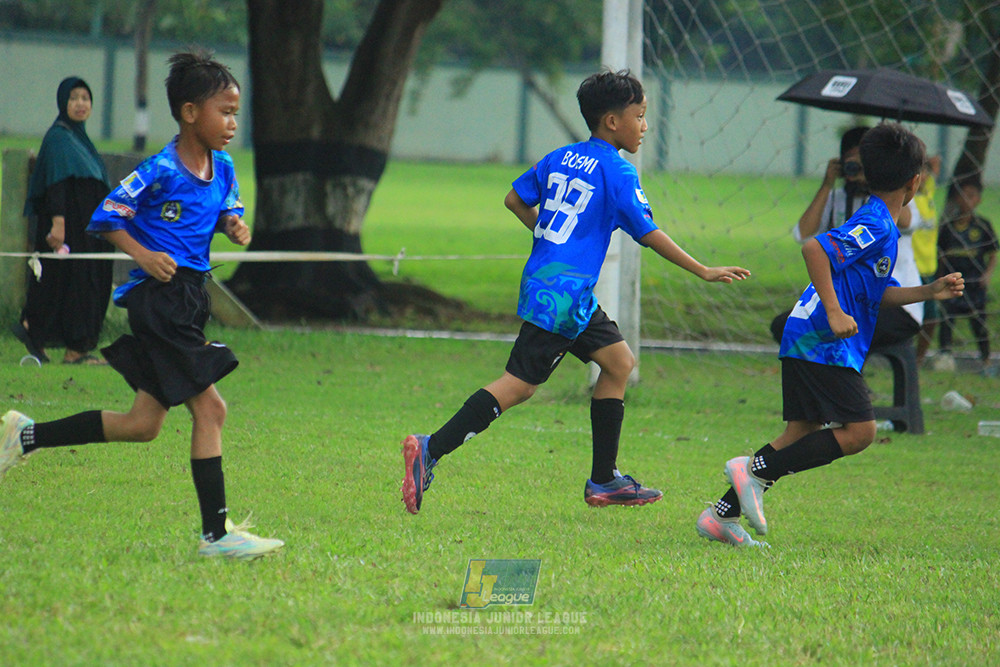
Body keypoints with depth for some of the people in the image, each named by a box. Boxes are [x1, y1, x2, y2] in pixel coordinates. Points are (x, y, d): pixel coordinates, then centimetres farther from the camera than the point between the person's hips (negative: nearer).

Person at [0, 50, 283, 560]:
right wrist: (143, 255, -21)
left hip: (188, 299, 9)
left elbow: (227, 210, 23)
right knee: (209, 408, -10)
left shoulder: (223, 168, 7)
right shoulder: (161, 171, -15)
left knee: (143, 424, 12)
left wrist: (234, 225, 1)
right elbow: (104, 217, -10)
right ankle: (216, 533, -6)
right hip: (158, 299, -9)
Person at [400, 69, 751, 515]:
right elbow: (649, 235, -11)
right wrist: (704, 272, -5)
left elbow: (515, 199, 17)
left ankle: (604, 482, 17)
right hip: (561, 296, -9)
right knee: (520, 385, -10)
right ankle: (431, 450, -16)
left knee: (620, 362, 15)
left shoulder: (561, 159, 12)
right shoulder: (618, 172, -10)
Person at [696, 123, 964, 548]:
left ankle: (722, 516, 8)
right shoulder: (875, 227, -14)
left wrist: (929, 292, 19)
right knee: (859, 431, -10)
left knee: (801, 435, 10)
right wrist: (834, 313, -26)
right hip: (824, 345, -10)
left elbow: (877, 294, 28)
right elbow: (814, 249, -26)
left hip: (805, 341, 10)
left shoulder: (878, 226, 19)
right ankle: (756, 470, -13)